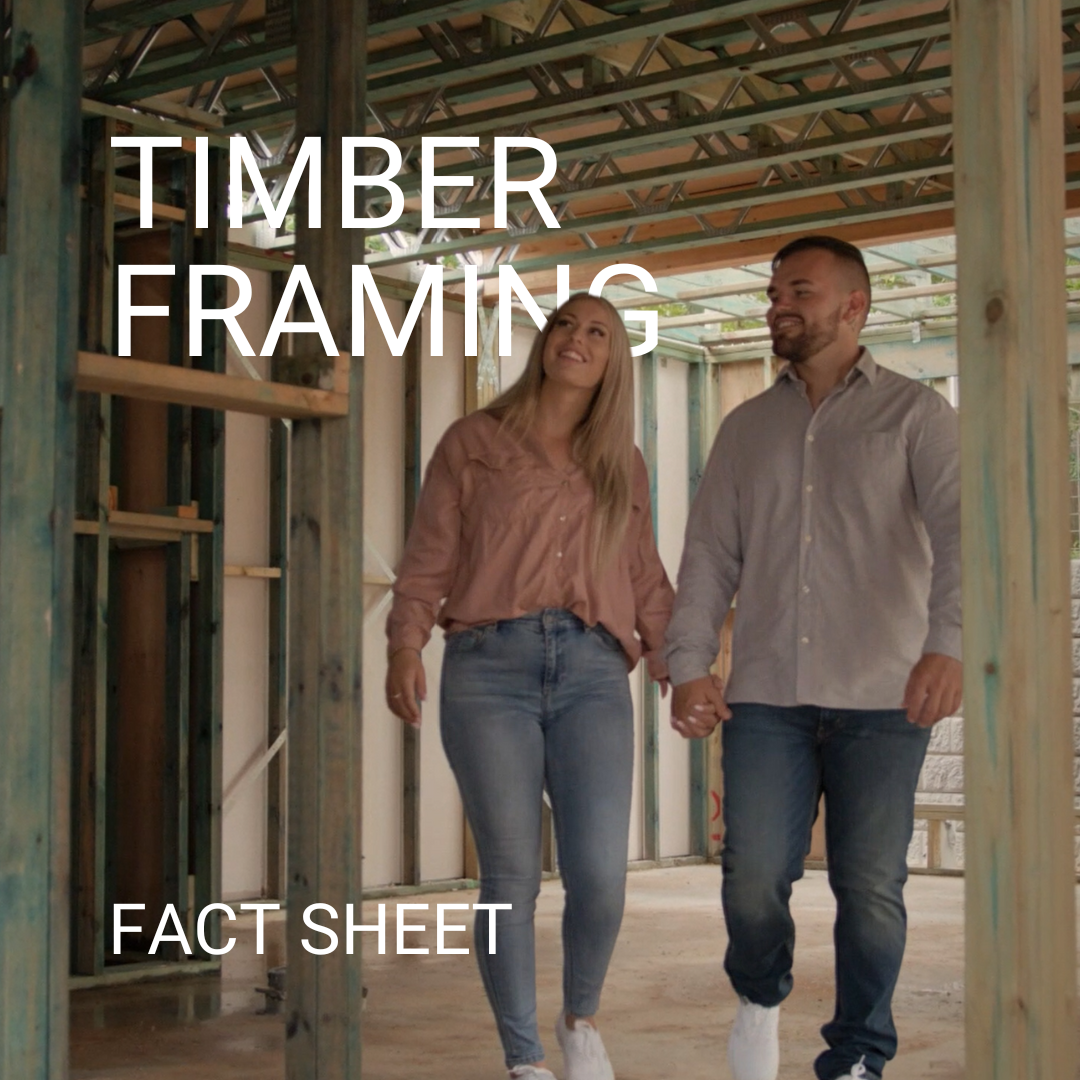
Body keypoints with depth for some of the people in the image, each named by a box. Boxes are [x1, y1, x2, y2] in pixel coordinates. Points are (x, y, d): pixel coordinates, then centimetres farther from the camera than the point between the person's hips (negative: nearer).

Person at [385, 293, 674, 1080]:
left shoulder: (623, 467, 19)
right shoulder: (473, 443, 11)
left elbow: (647, 584, 19)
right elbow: (429, 560, 6)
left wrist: (676, 666, 5)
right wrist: (407, 644, -9)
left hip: (592, 672, 2)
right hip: (488, 667, -1)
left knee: (600, 873, -11)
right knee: (511, 875, -3)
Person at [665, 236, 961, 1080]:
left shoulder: (915, 415, 4)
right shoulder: (747, 428, 16)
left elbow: (957, 530, -11)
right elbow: (710, 554, 11)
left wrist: (948, 644, -28)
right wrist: (690, 664, -3)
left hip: (881, 698, -2)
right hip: (767, 696, 2)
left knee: (870, 890, 0)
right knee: (754, 877, -5)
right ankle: (761, 995, 26)